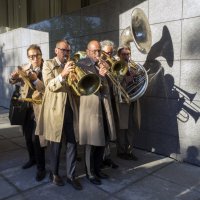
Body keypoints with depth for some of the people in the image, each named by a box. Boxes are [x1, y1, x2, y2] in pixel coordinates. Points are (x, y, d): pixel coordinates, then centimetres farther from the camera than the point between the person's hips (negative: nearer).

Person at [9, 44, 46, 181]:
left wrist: (35, 79, -32)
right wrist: (14, 76, -13)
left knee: (36, 138, -6)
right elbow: (12, 81, 9)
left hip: (38, 108, -6)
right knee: (28, 136, 17)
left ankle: (41, 168, 9)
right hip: (25, 108, 6)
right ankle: (32, 159, 39)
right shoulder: (25, 68, 7)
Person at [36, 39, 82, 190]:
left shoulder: (70, 65, 17)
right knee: (56, 143, 5)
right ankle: (54, 173, 24)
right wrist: (63, 74, -29)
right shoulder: (48, 64, 2)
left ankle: (71, 175, 15)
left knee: (72, 143, 3)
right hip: (55, 109, -4)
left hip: (70, 108, 4)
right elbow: (50, 85, -13)